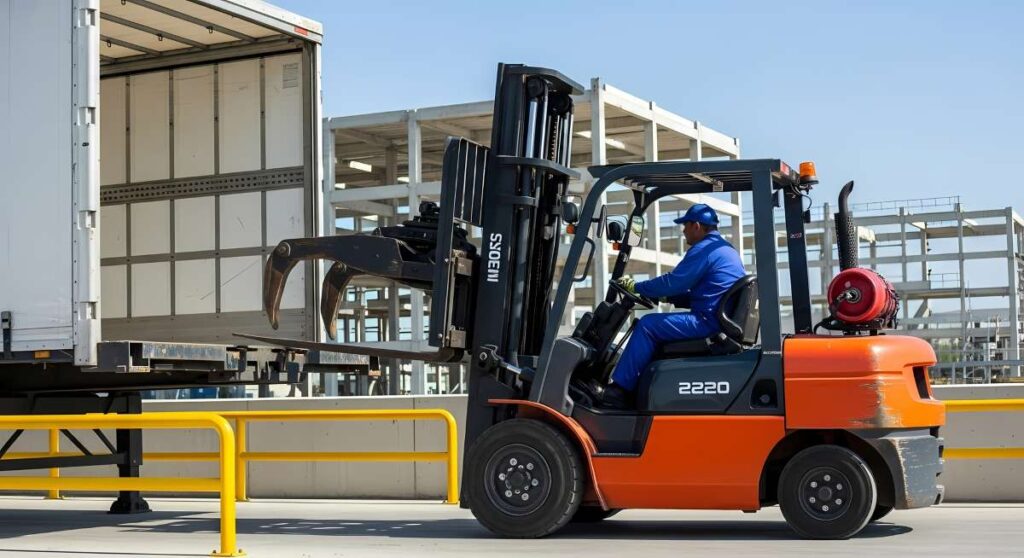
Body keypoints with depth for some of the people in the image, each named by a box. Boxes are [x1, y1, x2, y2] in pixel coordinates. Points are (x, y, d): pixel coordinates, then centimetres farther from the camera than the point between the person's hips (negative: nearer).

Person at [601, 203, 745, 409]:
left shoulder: (704, 249, -10)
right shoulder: (726, 249, 22)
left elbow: (672, 282, -14)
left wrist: (635, 287, -2)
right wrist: (666, 297, 22)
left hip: (708, 322, -10)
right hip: (725, 321, 11)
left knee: (648, 325, -9)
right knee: (658, 326, 18)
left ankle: (620, 389, -9)